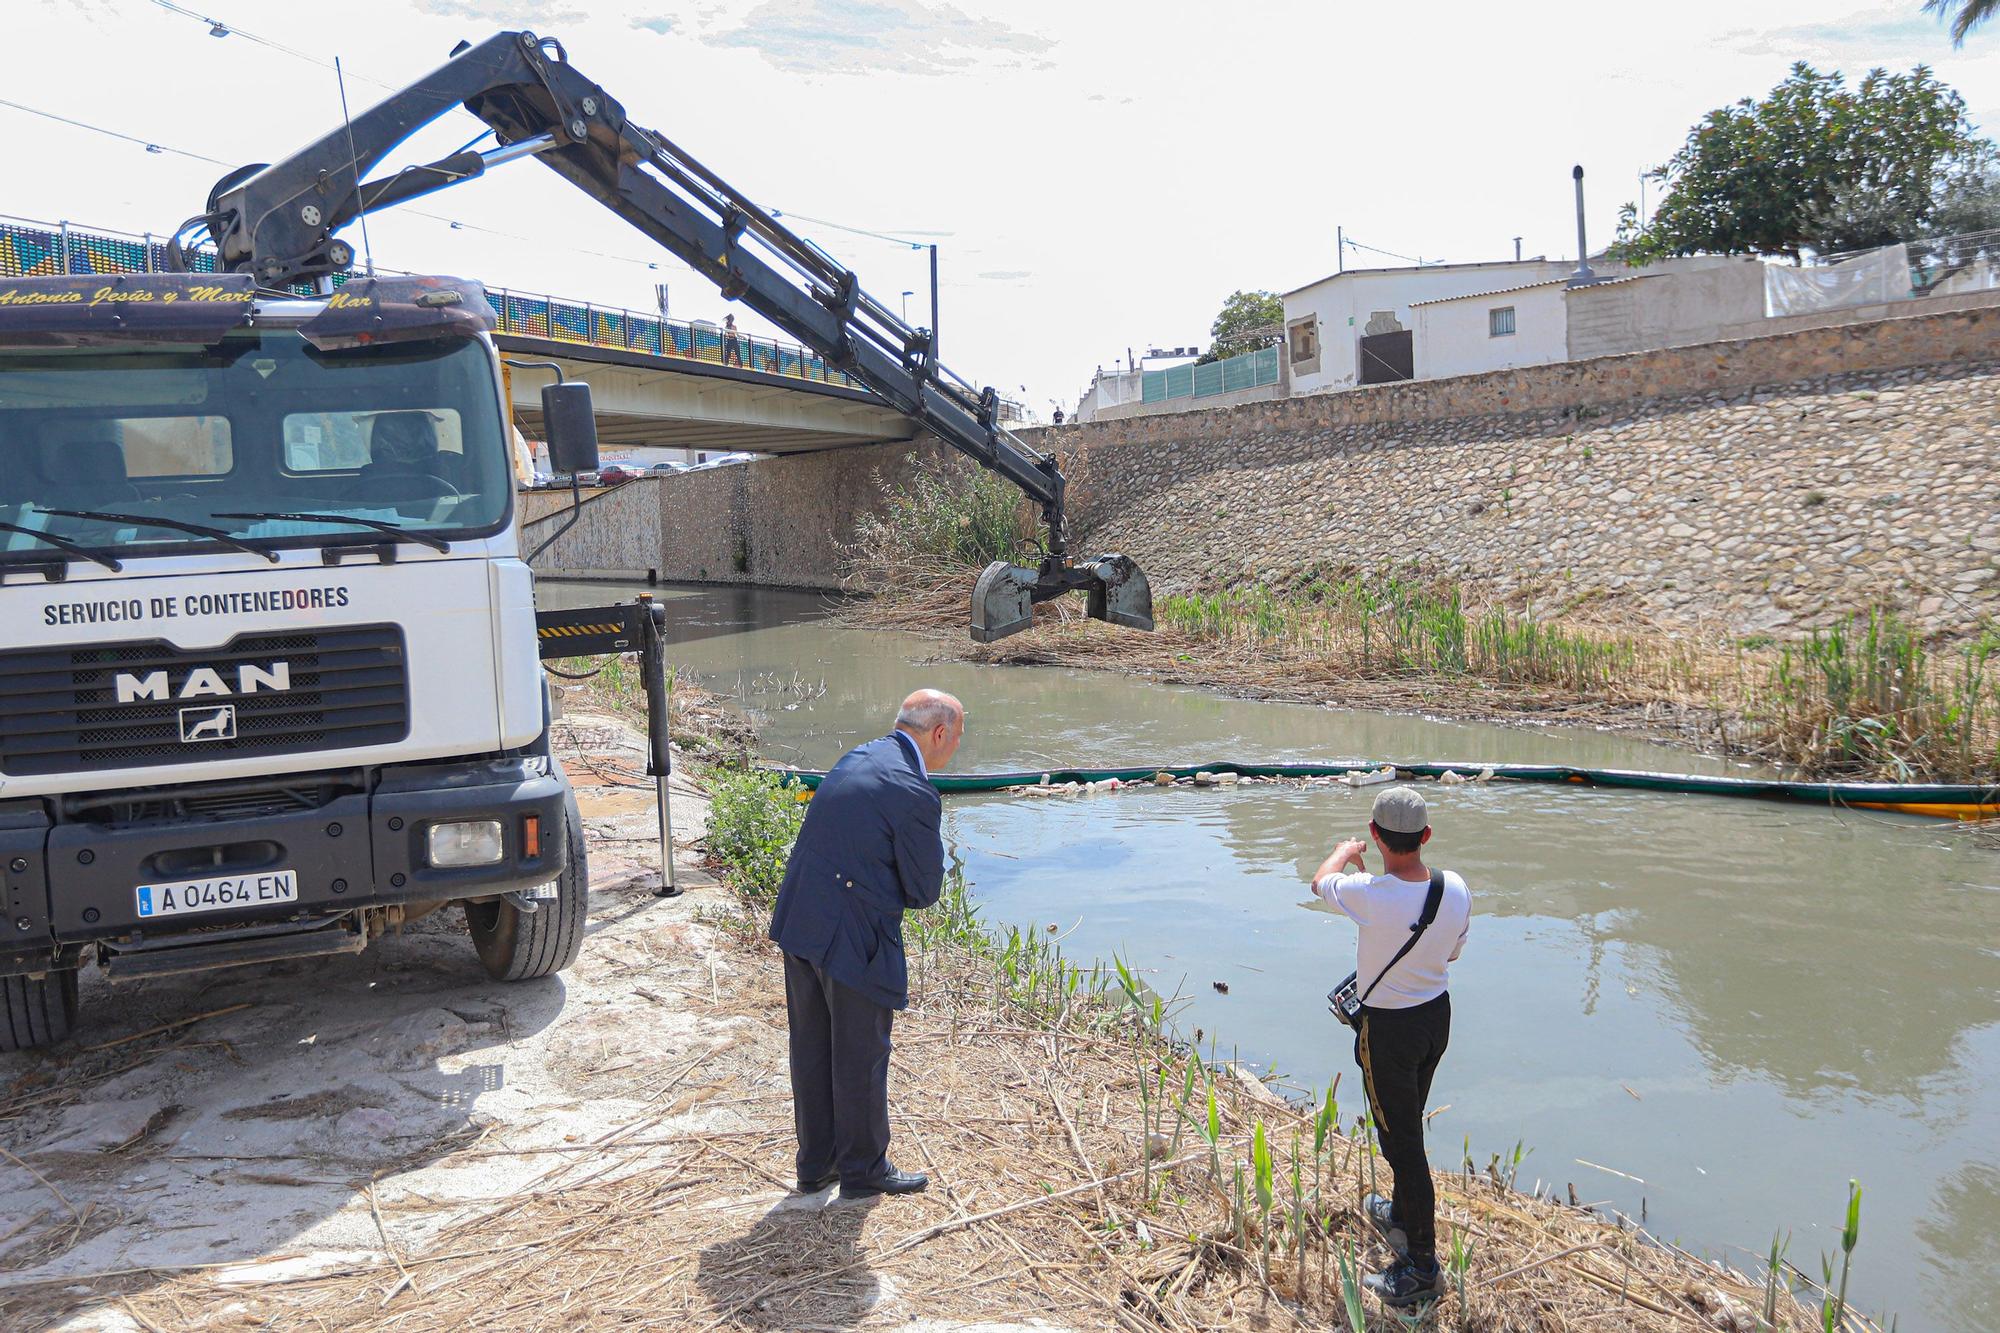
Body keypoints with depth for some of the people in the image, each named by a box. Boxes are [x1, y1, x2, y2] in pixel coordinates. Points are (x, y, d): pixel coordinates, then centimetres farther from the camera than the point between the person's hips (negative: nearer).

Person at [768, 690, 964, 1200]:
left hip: (798, 926, 8)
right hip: (854, 941, -8)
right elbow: (924, 890, -11)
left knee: (811, 1050, 18)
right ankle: (864, 1170, 26)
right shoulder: (915, 795, -19)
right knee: (860, 1058, 9)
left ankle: (816, 1163, 34)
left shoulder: (858, 757, 7)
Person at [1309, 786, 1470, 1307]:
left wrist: (1346, 851, 16)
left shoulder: (1370, 894, -30)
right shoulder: (1455, 889, -13)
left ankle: (1422, 1267, 15)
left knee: (1401, 1139, 5)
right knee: (1409, 1124, 26)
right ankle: (1401, 1215, 48)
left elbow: (1320, 880, -5)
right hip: (1437, 1013, 6)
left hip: (1387, 1028, -6)